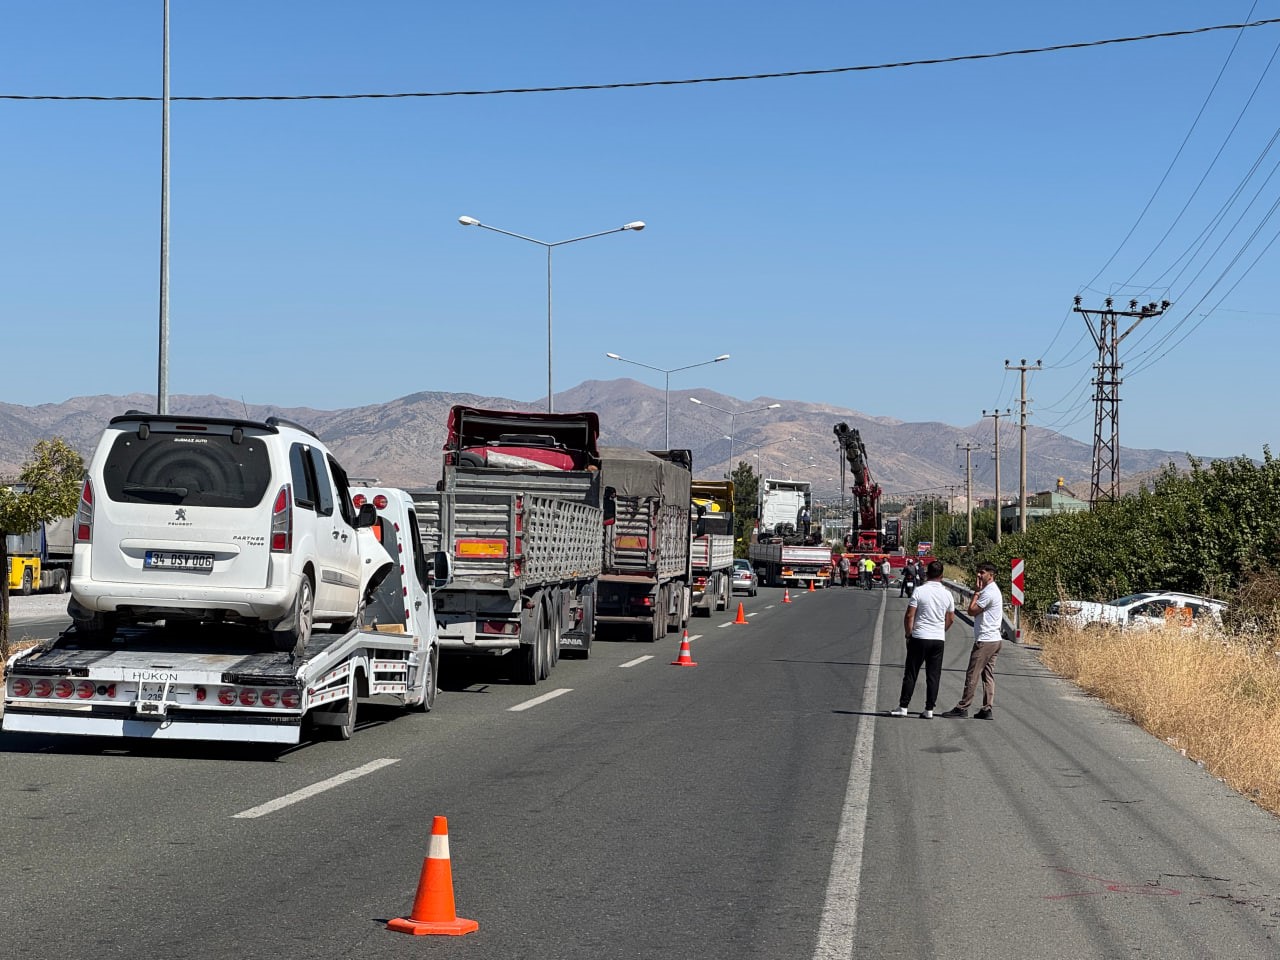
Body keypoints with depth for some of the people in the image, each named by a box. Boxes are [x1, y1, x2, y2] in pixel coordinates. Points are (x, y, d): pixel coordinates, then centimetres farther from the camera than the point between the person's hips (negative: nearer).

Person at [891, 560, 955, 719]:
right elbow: (951, 619, 13)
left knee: (911, 674, 3)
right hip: (938, 639, 3)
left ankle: (903, 707, 3)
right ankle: (929, 710, 5)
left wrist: (908, 634, 3)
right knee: (933, 676, 6)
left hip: (919, 638, -3)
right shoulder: (947, 594, 2)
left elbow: (909, 615, -10)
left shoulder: (919, 591, -9)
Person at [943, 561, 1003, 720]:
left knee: (972, 675, -5)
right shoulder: (993, 591, 17)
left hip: (984, 641, -10)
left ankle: (962, 707, -2)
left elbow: (972, 611, -13)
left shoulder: (989, 593, -16)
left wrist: (977, 591, -9)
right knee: (988, 675, 7)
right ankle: (987, 709, 6)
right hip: (994, 640, 10)